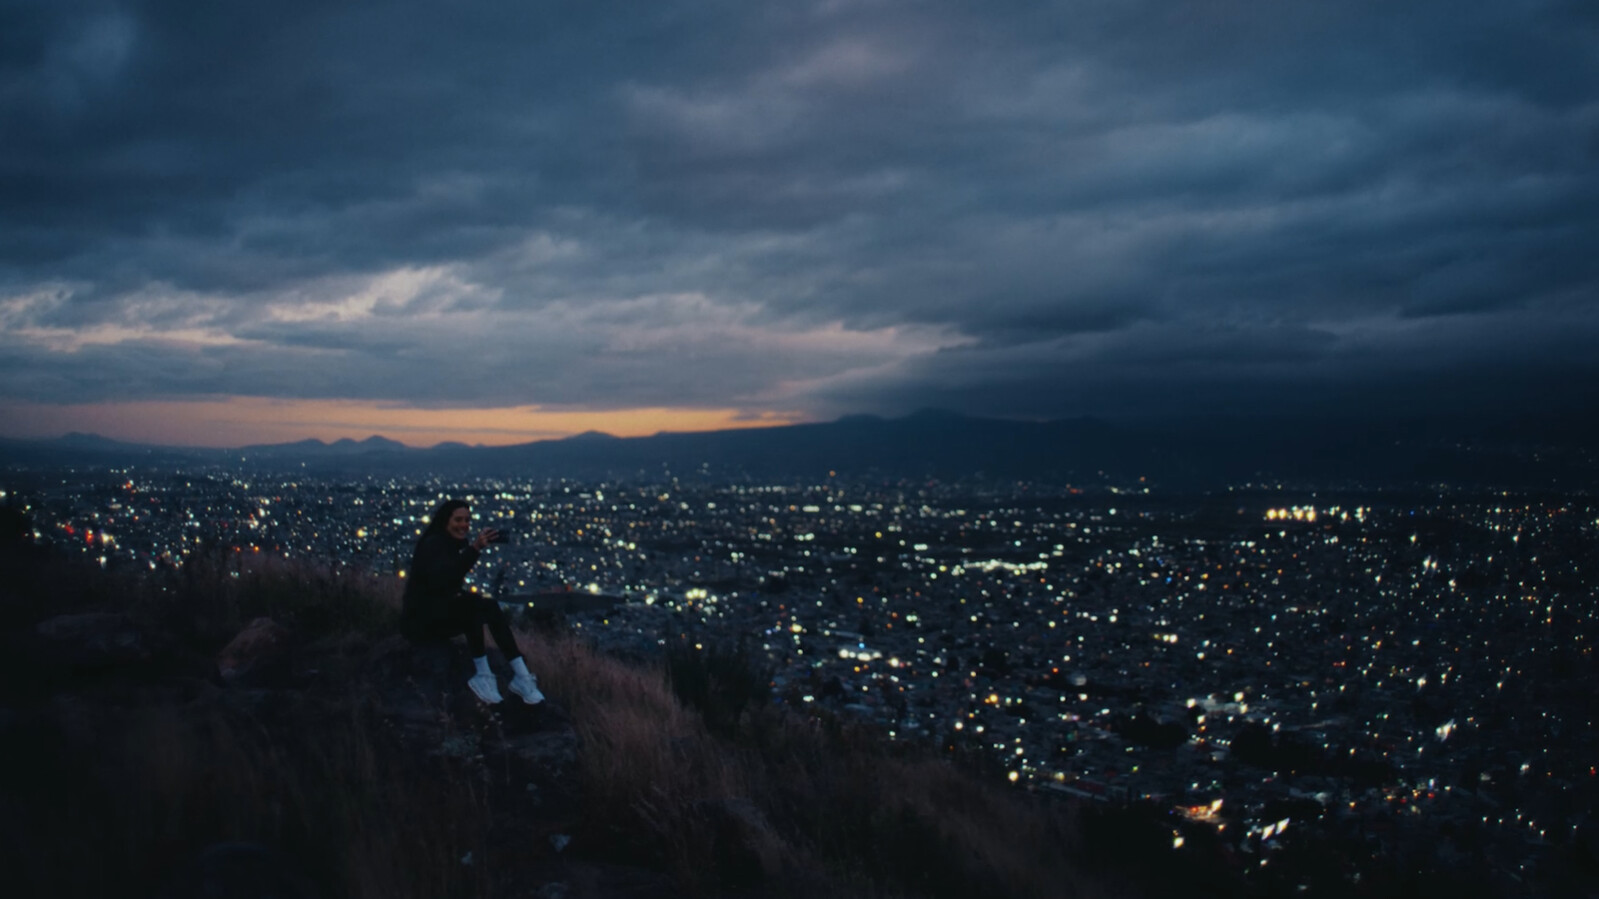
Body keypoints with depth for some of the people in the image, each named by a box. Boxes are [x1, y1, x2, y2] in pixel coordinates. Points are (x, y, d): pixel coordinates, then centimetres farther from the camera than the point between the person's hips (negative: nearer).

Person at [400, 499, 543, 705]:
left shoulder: (453, 546, 12)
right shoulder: (432, 544, -14)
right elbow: (441, 579, -34)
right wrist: (474, 549, -43)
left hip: (441, 616, 8)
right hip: (421, 620, -8)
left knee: (490, 607, -14)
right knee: (477, 604, -30)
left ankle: (521, 675, -22)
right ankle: (483, 675, -26)